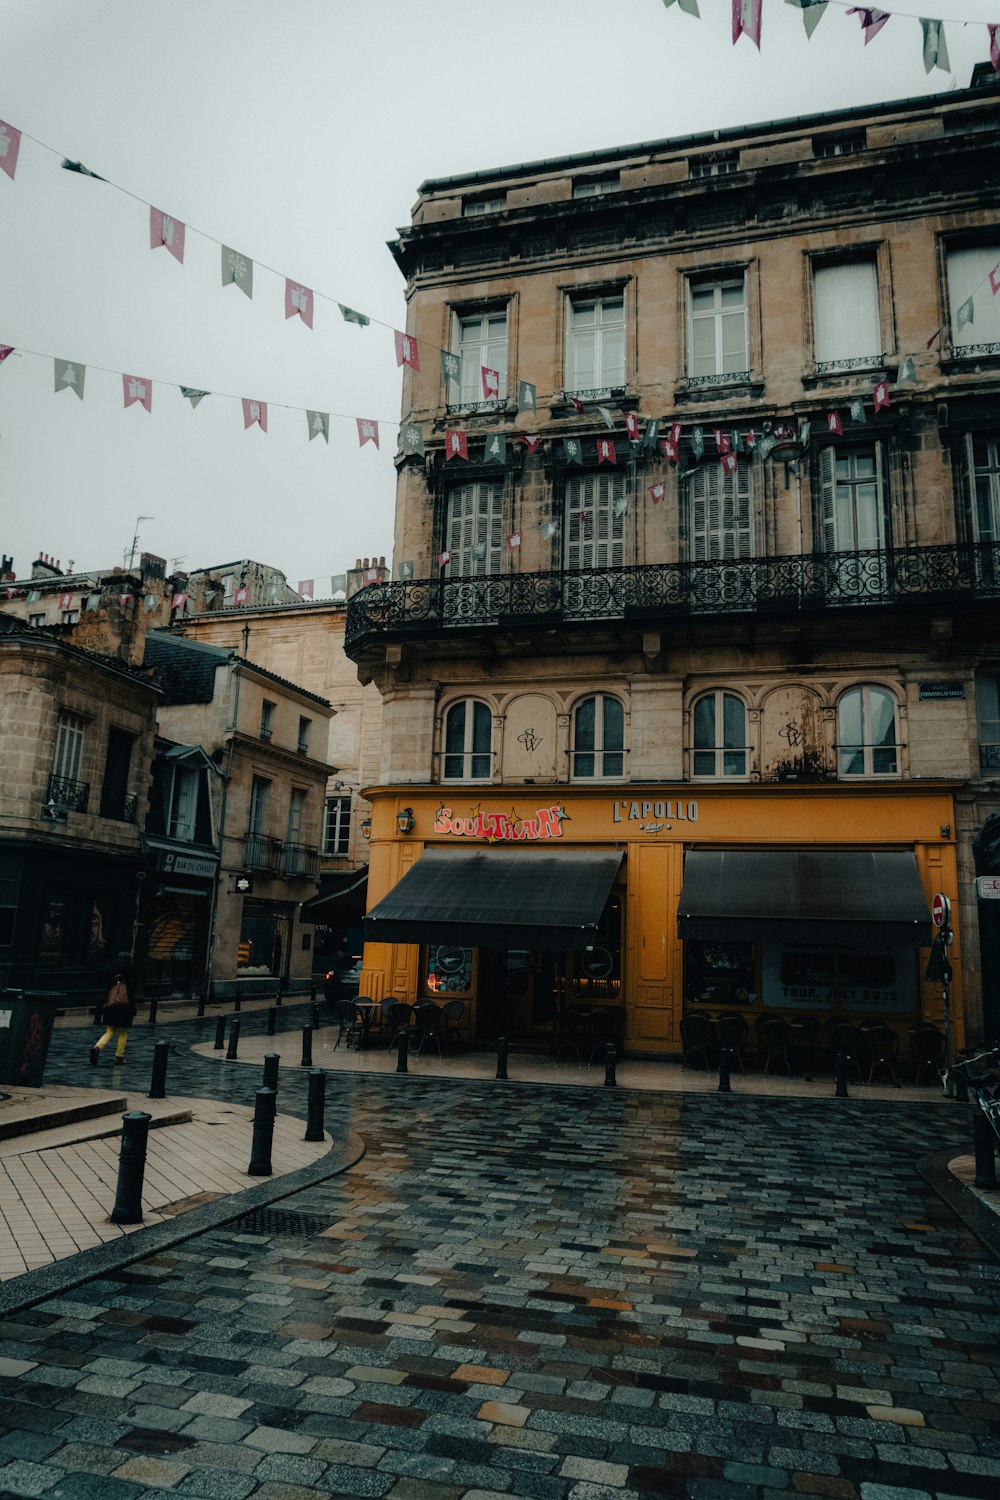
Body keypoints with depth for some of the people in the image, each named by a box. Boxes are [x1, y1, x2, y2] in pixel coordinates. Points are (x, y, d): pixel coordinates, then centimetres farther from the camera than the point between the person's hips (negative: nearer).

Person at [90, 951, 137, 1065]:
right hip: (124, 1008, -4)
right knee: (123, 1033, 10)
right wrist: (133, 1010, -3)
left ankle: (97, 1047, -14)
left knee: (109, 1032, 10)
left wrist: (105, 1005, 19)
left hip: (110, 1007, 4)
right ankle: (119, 1056, 13)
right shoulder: (127, 977, -12)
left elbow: (106, 992, 10)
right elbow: (131, 994, -11)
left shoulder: (112, 976, 3)